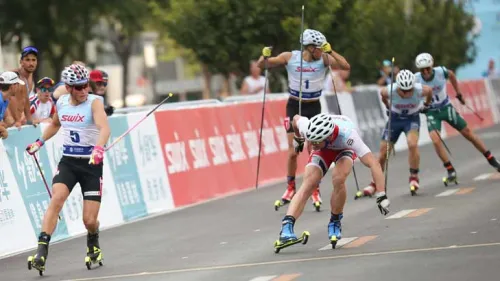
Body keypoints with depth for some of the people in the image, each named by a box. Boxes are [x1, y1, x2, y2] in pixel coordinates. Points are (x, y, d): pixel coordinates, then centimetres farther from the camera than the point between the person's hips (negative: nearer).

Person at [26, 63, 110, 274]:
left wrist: (99, 148, -46)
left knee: (89, 220, -3)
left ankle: (93, 246, 34)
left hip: (91, 164, -3)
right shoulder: (61, 103, 3)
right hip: (68, 161, 3)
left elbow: (104, 128, -29)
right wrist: (40, 142, 22)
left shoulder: (94, 102, -11)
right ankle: (41, 252, -29)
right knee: (57, 197, -25)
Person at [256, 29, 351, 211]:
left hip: (313, 108, 0)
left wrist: (330, 51, -30)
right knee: (293, 151, 0)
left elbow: (346, 67, -22)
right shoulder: (290, 57, -10)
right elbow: (262, 65, -3)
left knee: (314, 150, -3)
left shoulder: (323, 59, -10)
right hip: (294, 106, 0)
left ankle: (315, 192, 8)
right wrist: (265, 56, -25)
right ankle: (290, 189, 16)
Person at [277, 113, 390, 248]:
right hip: (323, 150, 2)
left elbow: (373, 163, -49)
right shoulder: (307, 128, -37)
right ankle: (286, 227, -31)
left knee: (338, 179, -31)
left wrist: (381, 197, -54)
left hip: (344, 149, -2)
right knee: (308, 184, -23)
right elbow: (296, 118, -11)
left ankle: (335, 223, -9)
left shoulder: (348, 135, -46)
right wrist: (298, 139, 10)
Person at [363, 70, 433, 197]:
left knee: (413, 144, -29)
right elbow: (382, 94, -2)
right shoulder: (389, 91, -29)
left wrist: (426, 105, 12)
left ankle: (414, 177, -10)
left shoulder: (420, 90, -30)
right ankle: (374, 183, 19)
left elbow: (430, 91, -4)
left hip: (412, 118, -1)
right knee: (383, 152, 1)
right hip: (395, 118, 1)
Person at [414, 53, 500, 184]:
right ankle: (451, 172, -12)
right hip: (431, 112, -1)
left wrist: (458, 92, 11)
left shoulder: (441, 72, -21)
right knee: (436, 140, -23)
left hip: (446, 108, 1)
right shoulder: (416, 79, -23)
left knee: (468, 133, 4)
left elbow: (451, 75, 4)